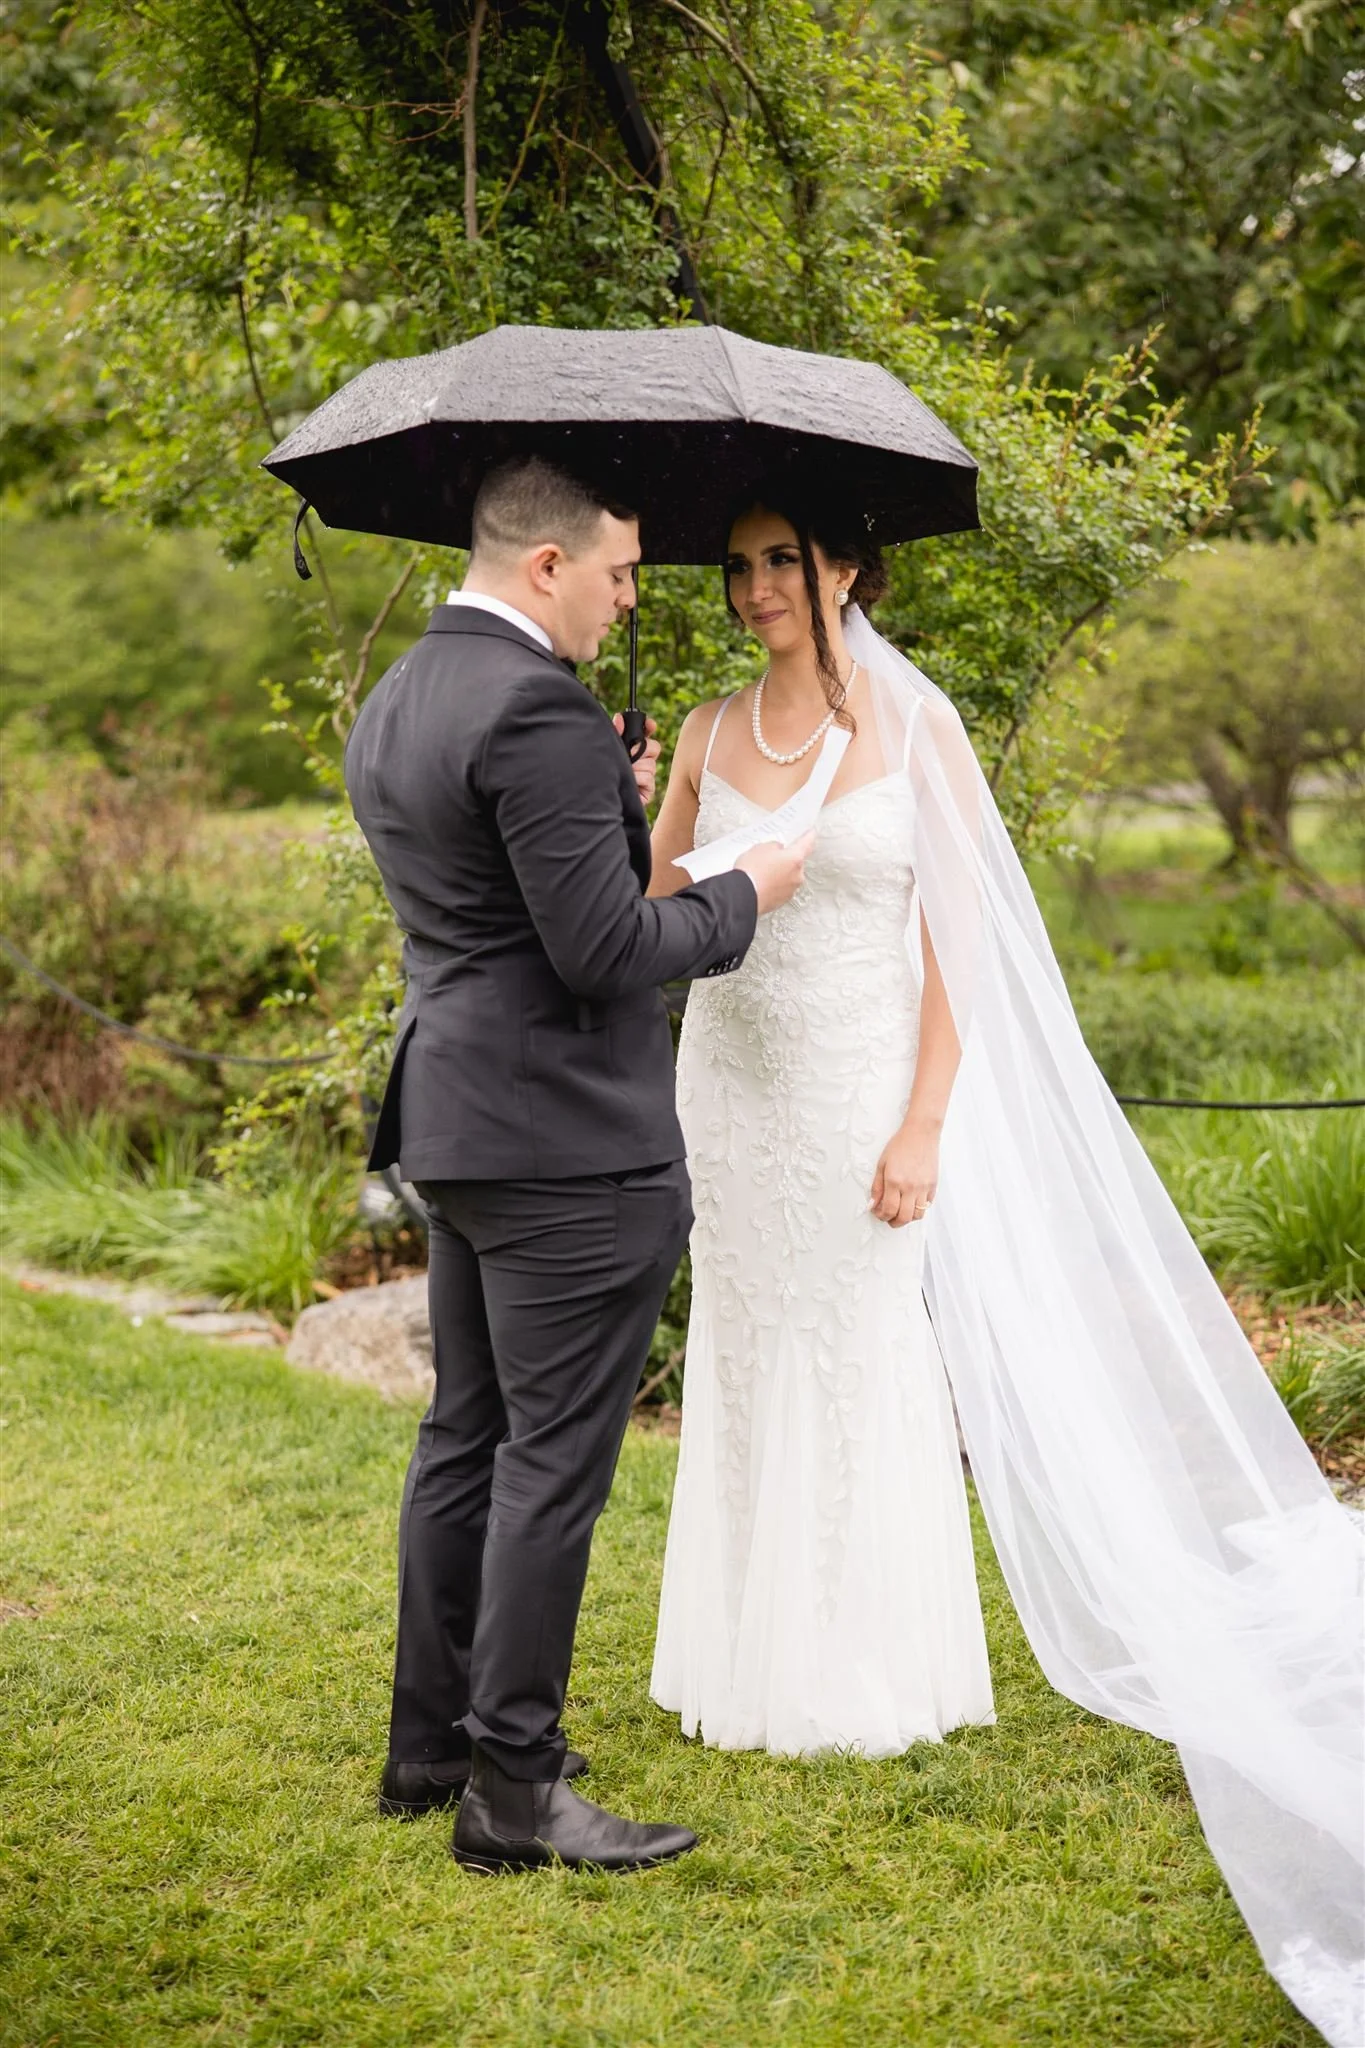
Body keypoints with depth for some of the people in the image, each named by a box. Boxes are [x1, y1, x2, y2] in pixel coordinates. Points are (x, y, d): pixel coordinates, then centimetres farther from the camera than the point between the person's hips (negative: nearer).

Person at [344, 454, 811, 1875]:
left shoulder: (392, 705, 12)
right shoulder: (534, 711, -19)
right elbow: (605, 952, -21)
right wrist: (740, 895, -6)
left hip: (455, 1126, 10)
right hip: (568, 1145, -10)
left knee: (465, 1437, 17)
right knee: (553, 1459, -3)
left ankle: (431, 1743, 27)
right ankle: (513, 1793, 4)